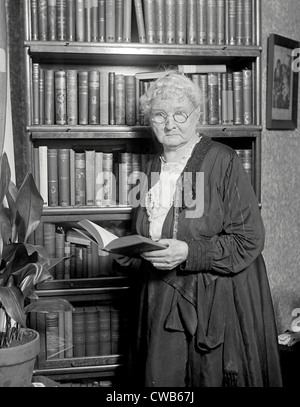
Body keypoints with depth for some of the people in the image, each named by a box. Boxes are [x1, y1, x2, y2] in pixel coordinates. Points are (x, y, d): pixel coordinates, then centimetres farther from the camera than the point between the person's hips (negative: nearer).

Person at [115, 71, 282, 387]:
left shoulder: (221, 161, -10)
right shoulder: (154, 167, 10)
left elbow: (248, 240, -13)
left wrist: (189, 253, -22)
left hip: (215, 303, -5)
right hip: (161, 302, 5)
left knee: (210, 378, 5)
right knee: (161, 381, 8)